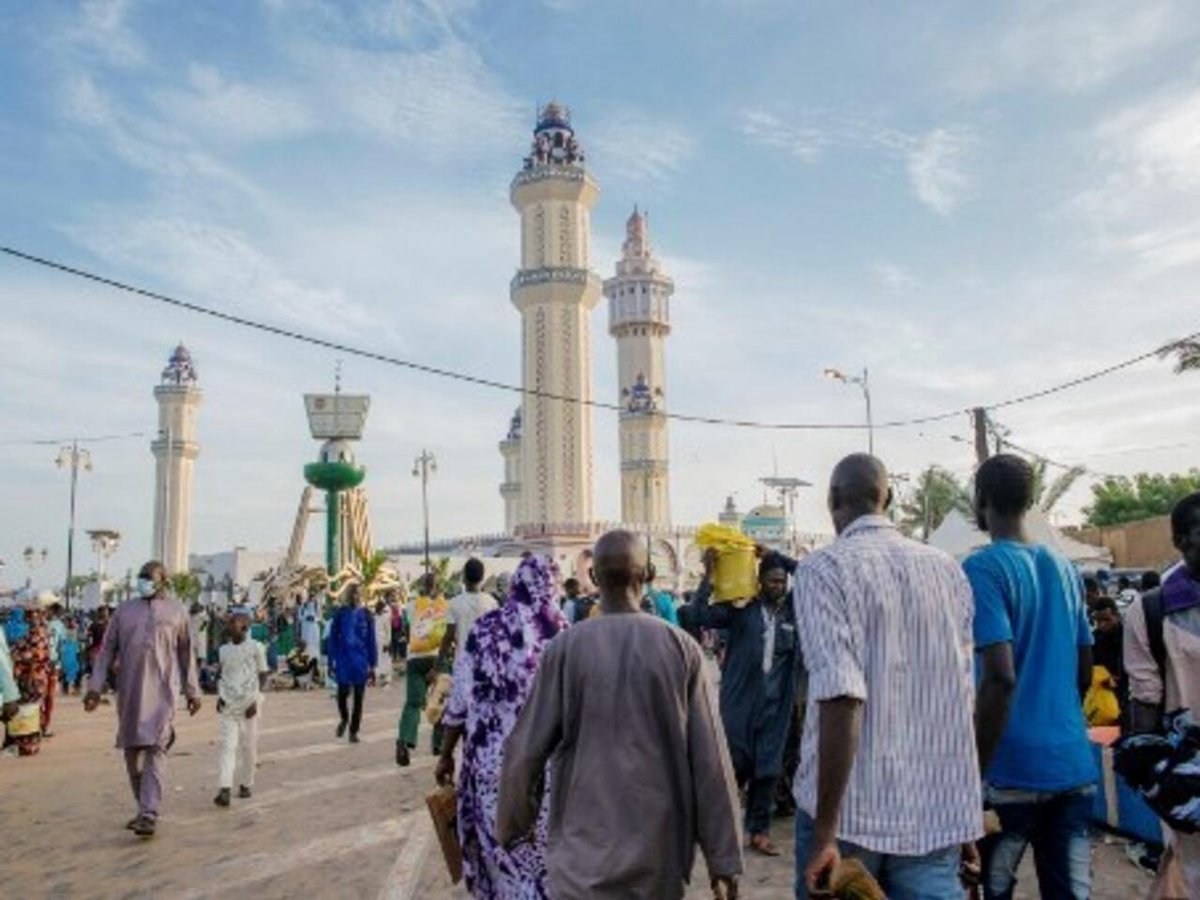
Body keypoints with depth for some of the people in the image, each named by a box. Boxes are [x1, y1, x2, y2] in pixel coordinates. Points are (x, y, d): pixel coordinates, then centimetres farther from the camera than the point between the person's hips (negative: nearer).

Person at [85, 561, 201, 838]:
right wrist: (95, 686, 2)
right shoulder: (124, 610, 12)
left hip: (161, 691, -3)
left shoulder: (177, 612, 7)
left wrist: (192, 692, 10)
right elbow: (107, 650, 11)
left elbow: (186, 654, 11)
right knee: (132, 750, 10)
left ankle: (149, 815, -12)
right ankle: (144, 809, 25)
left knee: (155, 749, -11)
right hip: (129, 690, 3)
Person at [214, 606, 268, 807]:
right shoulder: (223, 650, 8)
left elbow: (263, 676, -1)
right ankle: (224, 789, -12)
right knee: (227, 745, -8)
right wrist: (219, 696, 3)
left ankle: (246, 784, 20)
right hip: (228, 705, 2)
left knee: (249, 746, 6)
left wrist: (256, 700, -9)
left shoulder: (256, 648, -3)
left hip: (249, 705, -2)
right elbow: (221, 676, 18)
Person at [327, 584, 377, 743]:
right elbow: (333, 639, 4)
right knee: (342, 693, -6)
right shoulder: (340, 614, 1)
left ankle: (354, 731, 18)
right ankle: (344, 718, 26)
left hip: (360, 662, 1)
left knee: (358, 697, 5)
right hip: (343, 660, -1)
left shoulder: (366, 615, 1)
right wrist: (331, 662, 1)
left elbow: (371, 641, 4)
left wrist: (372, 665, 2)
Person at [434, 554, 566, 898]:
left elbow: (459, 700, 0)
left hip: (490, 758, 1)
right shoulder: (562, 634, -7)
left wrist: (446, 754, 11)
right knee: (545, 847, 13)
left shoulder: (483, 629, -2)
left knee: (498, 843, 17)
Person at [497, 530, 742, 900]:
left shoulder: (565, 647, -8)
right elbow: (709, 759, -5)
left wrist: (511, 827, 12)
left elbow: (524, 752, -4)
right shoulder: (681, 647, -5)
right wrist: (724, 858, 2)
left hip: (584, 852, -2)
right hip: (660, 850, 2)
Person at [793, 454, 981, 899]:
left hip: (851, 808, -4)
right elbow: (965, 694, 9)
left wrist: (825, 831, -17)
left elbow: (841, 697, -20)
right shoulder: (948, 569, 6)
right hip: (940, 810, 4)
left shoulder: (824, 568, -9)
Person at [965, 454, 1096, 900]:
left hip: (1013, 769, -6)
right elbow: (1086, 673, 17)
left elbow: (1000, 678, -21)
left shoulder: (982, 568, -12)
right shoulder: (1065, 568, 10)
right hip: (1074, 763, 6)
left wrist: (972, 773, -16)